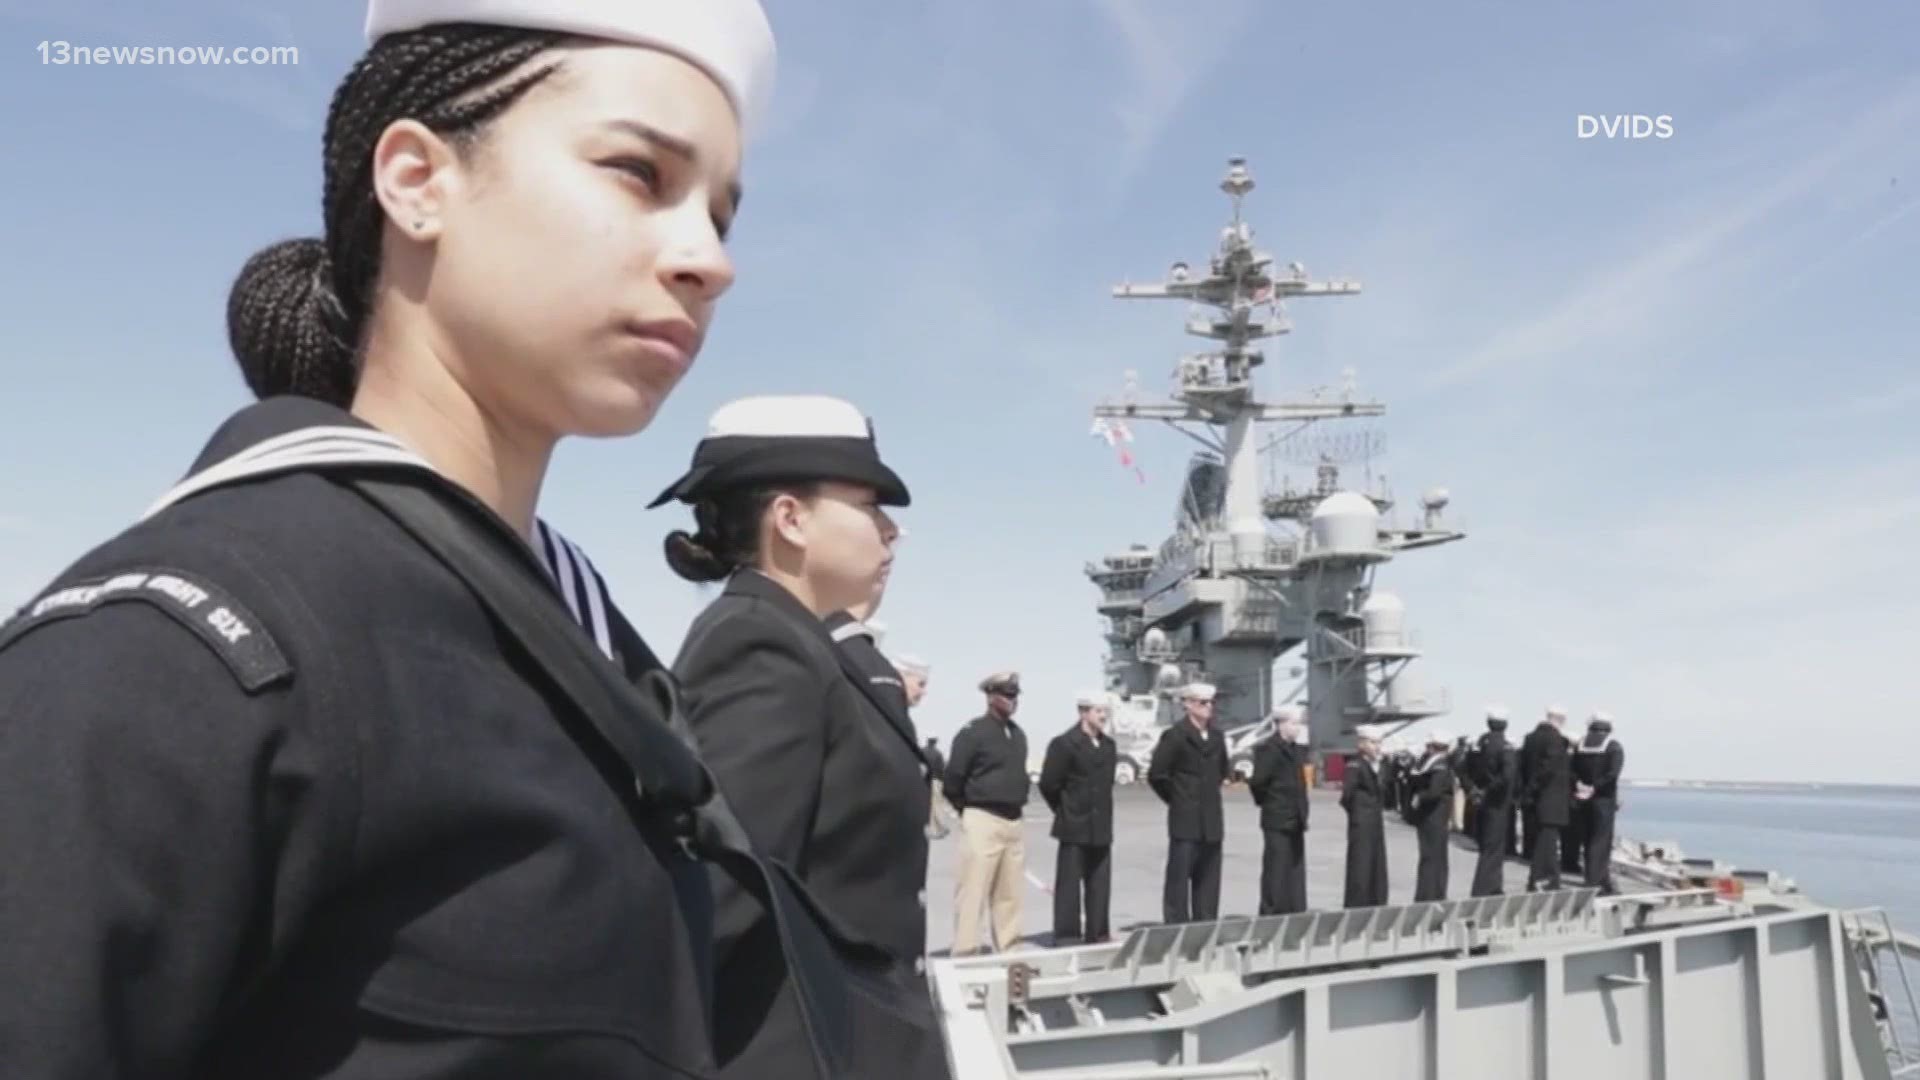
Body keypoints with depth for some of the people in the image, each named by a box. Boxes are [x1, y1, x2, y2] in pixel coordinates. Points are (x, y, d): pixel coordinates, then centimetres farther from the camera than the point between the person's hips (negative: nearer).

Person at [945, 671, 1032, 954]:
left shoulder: (1019, 734, 13)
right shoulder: (972, 732, -11)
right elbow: (952, 780, -10)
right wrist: (969, 810, 0)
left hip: (1014, 822, 7)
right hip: (983, 822, -7)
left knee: (1010, 894, 12)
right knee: (972, 892, -7)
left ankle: (1010, 950, 19)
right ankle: (965, 954, -4)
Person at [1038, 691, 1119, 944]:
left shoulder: (1108, 746, 11)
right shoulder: (1065, 744, -10)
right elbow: (1048, 784, -9)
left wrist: (1102, 811, 12)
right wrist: (1066, 811, -1)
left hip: (1101, 828, 7)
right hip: (1075, 829, -6)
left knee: (1100, 885, 9)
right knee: (1069, 885, -1)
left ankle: (1098, 936, 17)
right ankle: (1066, 939, 3)